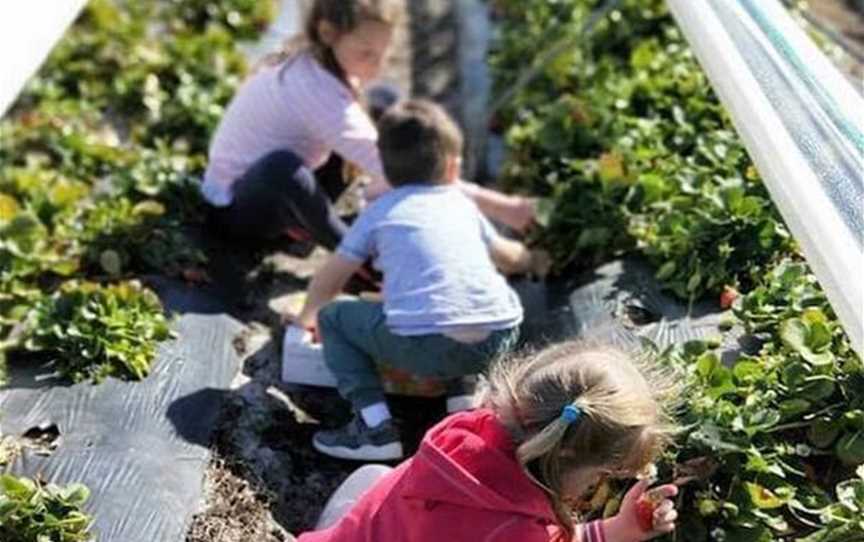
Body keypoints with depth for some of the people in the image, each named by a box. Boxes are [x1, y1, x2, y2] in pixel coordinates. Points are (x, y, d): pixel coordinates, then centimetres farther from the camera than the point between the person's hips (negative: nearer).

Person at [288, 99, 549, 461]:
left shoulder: (380, 211, 17)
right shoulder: (463, 205, 25)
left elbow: (330, 279, 20)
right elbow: (506, 255, 42)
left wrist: (307, 318, 41)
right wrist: (532, 260, 65)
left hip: (426, 346, -4)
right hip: (501, 337, 4)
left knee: (333, 318, 16)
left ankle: (375, 426, 1)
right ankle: (464, 393, 20)